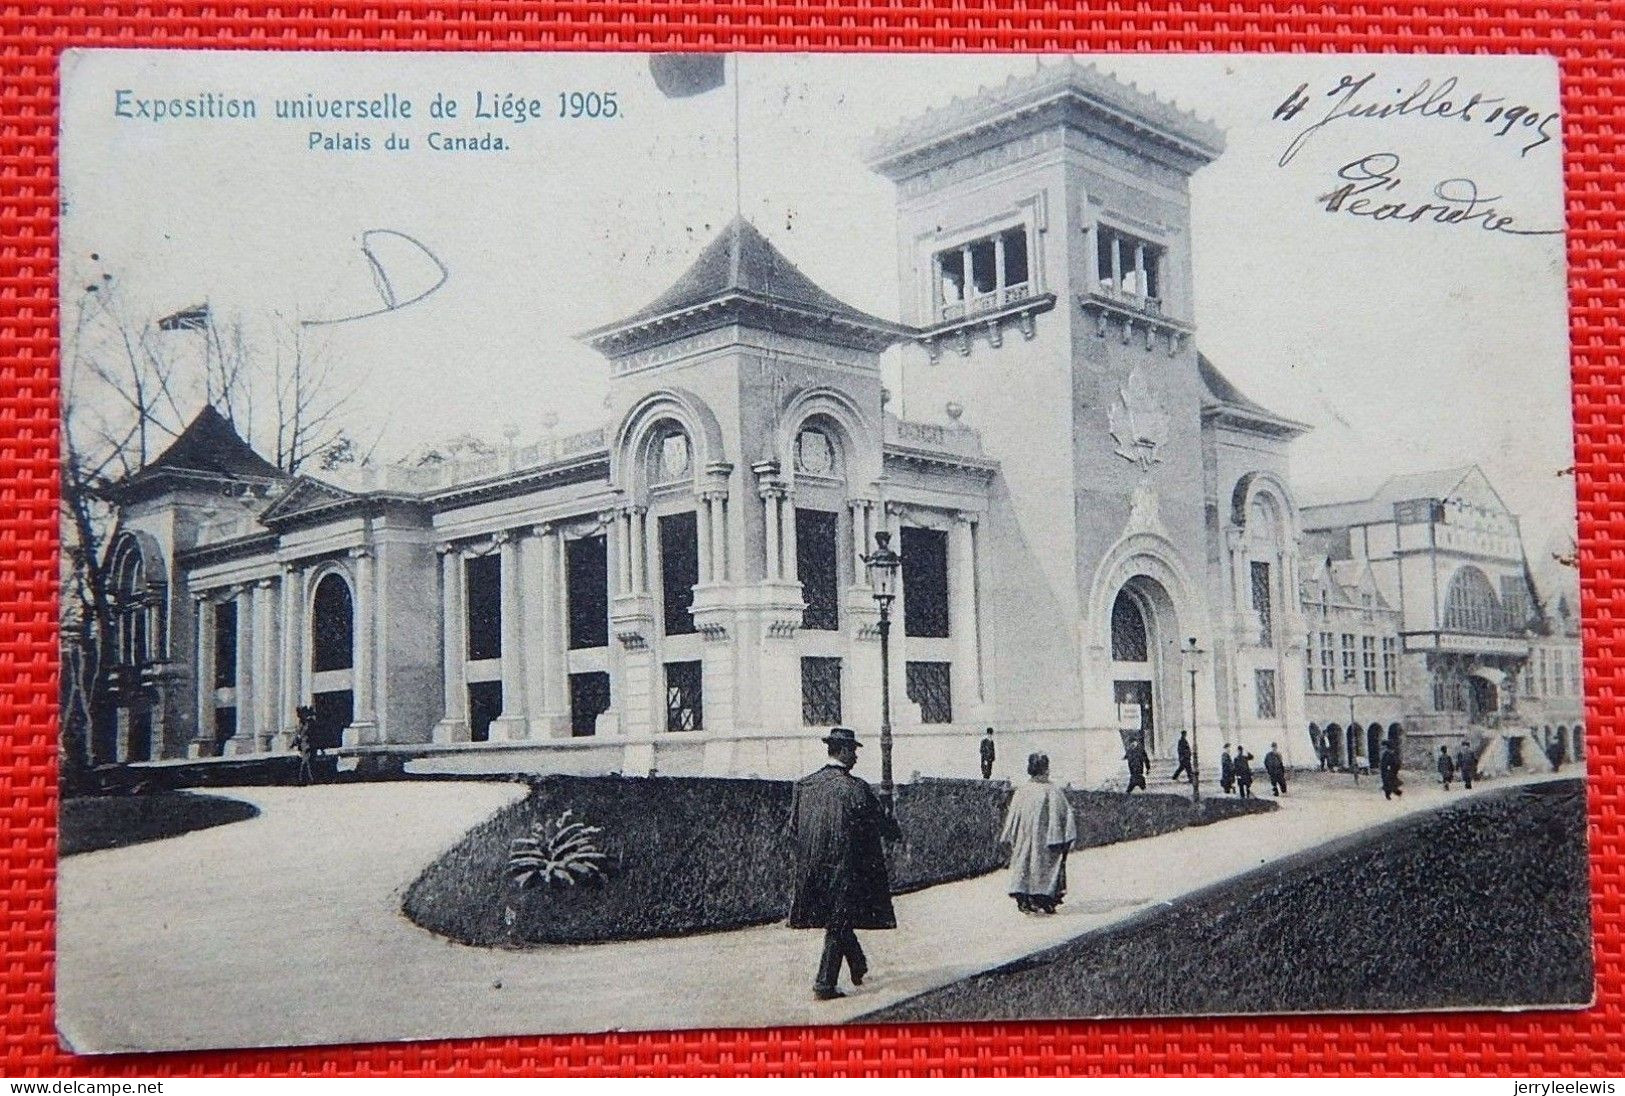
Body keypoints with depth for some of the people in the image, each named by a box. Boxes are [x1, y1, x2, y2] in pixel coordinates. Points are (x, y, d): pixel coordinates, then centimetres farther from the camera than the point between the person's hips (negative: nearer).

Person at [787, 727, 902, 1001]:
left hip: (812, 868, 6)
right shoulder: (855, 788, -16)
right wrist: (897, 835, 13)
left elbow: (792, 829, 4)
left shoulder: (804, 785, 0)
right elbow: (881, 822, -8)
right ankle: (824, 984, 3)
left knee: (837, 918, 21)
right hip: (845, 867, -6)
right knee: (838, 923, 3)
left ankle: (858, 967, 38)